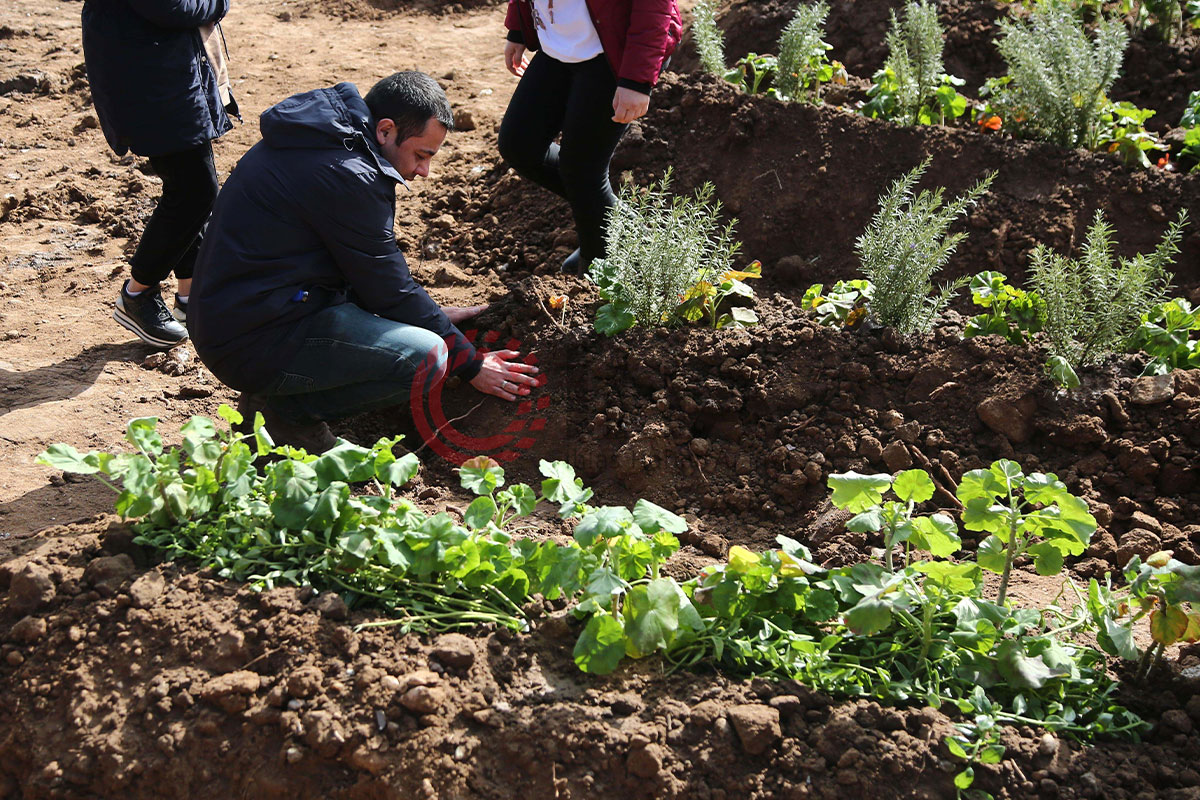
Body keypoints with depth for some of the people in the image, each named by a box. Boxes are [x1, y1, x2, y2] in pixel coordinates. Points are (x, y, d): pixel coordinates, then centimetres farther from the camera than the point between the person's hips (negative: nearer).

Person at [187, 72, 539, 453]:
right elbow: (390, 292, -12)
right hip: (253, 343, -10)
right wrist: (470, 366, -3)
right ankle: (287, 410, -5)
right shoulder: (346, 176, -20)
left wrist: (434, 315, 21)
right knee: (425, 358, -21)